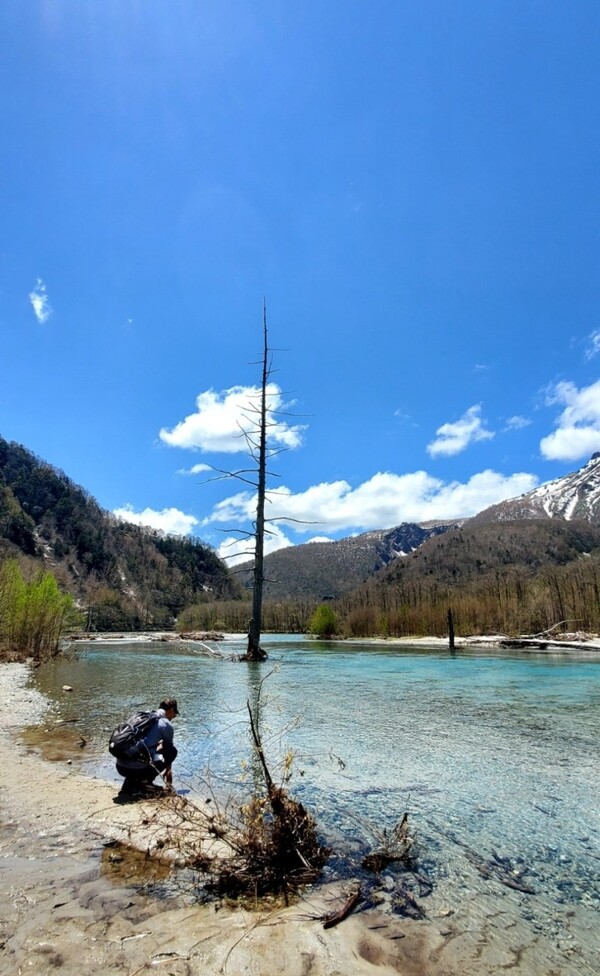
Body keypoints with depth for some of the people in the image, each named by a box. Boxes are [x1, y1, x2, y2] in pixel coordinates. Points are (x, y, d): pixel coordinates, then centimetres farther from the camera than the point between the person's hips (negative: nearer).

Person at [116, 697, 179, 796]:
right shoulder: (167, 725, 2)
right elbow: (168, 751, 19)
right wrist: (168, 772, 37)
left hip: (120, 767, 6)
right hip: (138, 769, -6)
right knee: (172, 751, 9)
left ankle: (128, 786, 16)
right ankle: (145, 781, 4)